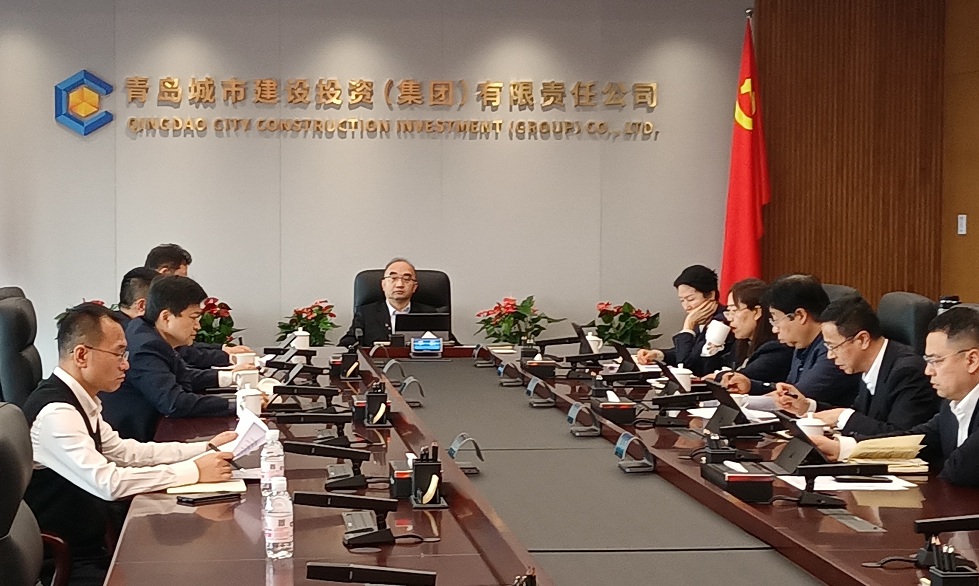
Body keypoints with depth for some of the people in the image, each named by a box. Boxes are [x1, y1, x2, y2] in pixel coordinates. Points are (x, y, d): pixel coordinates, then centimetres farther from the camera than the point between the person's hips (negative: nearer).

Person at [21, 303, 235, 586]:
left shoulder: (77, 402, 5)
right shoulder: (55, 413, -23)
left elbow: (124, 451, 16)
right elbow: (108, 482, -29)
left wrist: (206, 449, 8)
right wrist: (194, 471, -21)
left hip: (91, 547, 8)